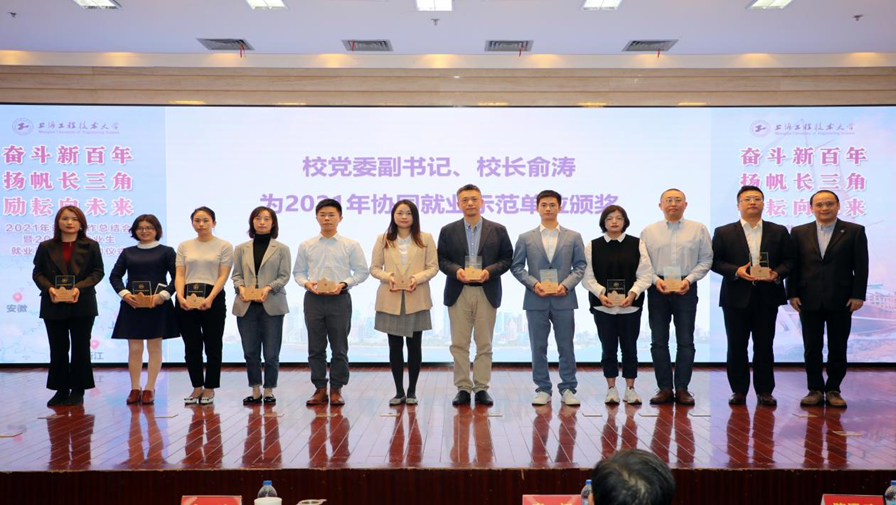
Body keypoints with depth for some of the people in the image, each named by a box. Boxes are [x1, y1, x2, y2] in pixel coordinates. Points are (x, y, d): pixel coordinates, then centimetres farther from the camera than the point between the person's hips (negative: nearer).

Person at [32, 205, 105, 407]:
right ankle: (61, 390, 16)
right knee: (58, 349, 7)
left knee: (80, 348, 4)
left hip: (82, 305, -2)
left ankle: (78, 390, 12)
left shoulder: (90, 246, 4)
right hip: (53, 305, 2)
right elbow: (37, 272, 5)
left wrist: (80, 287, -16)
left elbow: (98, 271, -1)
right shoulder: (46, 247, 8)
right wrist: (49, 288, -14)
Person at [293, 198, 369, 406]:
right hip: (313, 299, 2)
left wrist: (343, 284, -12)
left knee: (339, 348, 3)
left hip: (339, 299, -2)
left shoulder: (351, 245, 0)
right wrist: (306, 283, -10)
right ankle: (320, 389, 16)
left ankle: (336, 389, 13)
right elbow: (298, 272, 10)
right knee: (316, 348, 6)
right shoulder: (306, 246, 6)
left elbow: (362, 271, 1)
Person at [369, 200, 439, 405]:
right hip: (390, 301, 1)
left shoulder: (426, 239, 3)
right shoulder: (383, 240, 6)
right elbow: (374, 268, 6)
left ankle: (411, 391, 15)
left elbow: (433, 267, 1)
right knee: (395, 346, 5)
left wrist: (418, 278, -16)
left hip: (416, 300, -1)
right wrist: (387, 277, -13)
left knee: (414, 346, 4)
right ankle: (399, 392, 14)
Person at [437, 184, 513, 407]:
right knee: (459, 344, 2)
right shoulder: (448, 231, 7)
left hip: (487, 292, 0)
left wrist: (490, 271, -14)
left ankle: (482, 388, 11)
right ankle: (463, 388, 9)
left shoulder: (498, 230, 6)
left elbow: (506, 258, 3)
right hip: (458, 293, 0)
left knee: (484, 344, 4)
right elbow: (442, 260, 4)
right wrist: (456, 270, -15)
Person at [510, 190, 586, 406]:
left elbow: (580, 266, 5)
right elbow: (516, 266, 5)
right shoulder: (526, 238, 7)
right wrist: (534, 283, -10)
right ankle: (543, 389, 13)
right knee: (538, 347, 4)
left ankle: (568, 389, 12)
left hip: (564, 299, 0)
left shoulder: (573, 237, 8)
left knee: (566, 346, 3)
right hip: (536, 300, 0)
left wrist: (566, 285, -11)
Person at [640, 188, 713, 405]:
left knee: (686, 342, 1)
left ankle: (682, 388, 8)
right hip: (657, 289, 1)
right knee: (658, 341, 3)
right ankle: (665, 388, 11)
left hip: (686, 289, -1)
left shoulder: (698, 229, 5)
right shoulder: (649, 232, 7)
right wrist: (655, 279, -10)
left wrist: (689, 279, -10)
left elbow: (705, 260, 3)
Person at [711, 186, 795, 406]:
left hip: (767, 297, 1)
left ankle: (764, 391, 13)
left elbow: (789, 260, 7)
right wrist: (736, 271, -14)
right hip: (736, 297, -1)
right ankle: (739, 390, 13)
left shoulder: (779, 231, 9)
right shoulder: (723, 232, 5)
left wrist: (777, 274, -12)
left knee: (764, 346, 4)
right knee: (736, 346, 3)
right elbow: (715, 261, 1)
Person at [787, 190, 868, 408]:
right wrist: (792, 294, -2)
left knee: (838, 349, 6)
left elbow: (861, 266, -1)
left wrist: (858, 295, -8)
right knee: (812, 348, 5)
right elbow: (793, 265, 5)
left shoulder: (855, 232, 2)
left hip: (840, 300, -1)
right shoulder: (799, 232, 7)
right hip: (809, 300, 1)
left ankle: (833, 390, 16)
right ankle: (815, 389, 14)